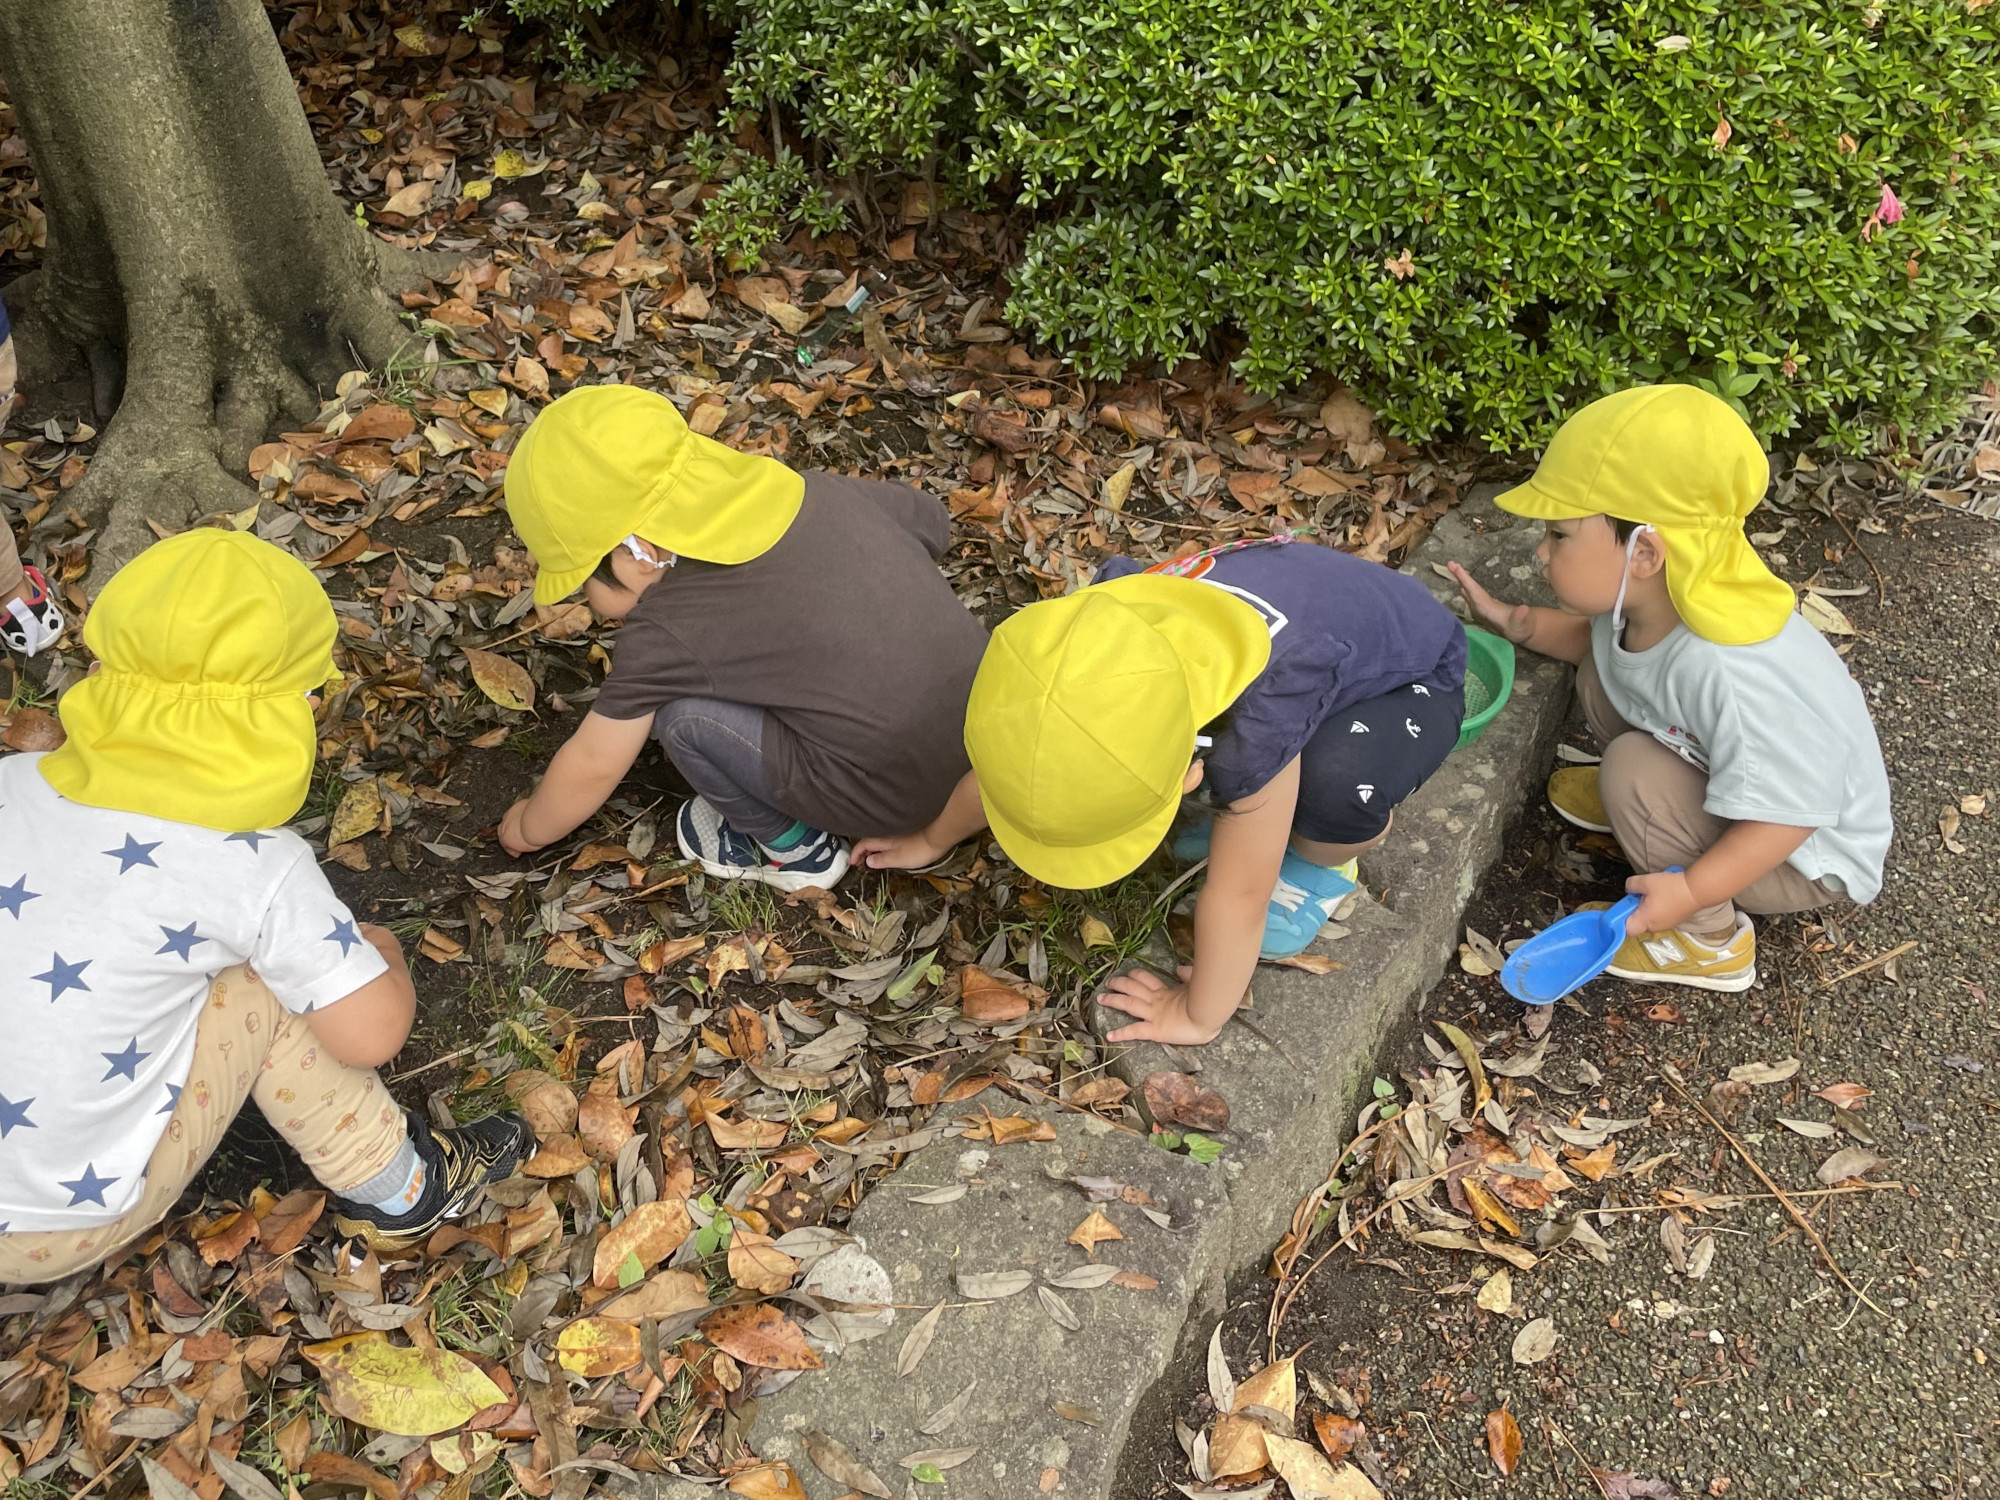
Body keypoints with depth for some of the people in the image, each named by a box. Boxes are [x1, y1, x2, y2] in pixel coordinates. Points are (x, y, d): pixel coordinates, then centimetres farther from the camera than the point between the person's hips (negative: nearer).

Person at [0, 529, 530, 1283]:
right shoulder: (258, 868, -19)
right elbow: (372, 1032, -13)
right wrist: (383, 952, 9)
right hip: (71, 1229, -5)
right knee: (267, 984, 3)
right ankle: (398, 1193, 17)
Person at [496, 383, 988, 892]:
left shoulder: (664, 631, -12)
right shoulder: (820, 492, 2)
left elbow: (592, 766, 1)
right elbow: (932, 524, 20)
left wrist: (529, 829, 21)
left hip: (891, 795, -7)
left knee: (683, 715, -5)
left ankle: (794, 850, 15)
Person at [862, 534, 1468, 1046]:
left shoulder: (1258, 723, -46)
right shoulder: (1090, 649, -27)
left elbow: (1236, 896, -32)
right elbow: (1007, 757, -6)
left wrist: (1198, 1017, -18)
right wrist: (932, 841, 8)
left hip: (1409, 676, -5)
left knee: (1335, 782, -41)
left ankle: (1321, 859, -5)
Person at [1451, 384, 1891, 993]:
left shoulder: (1729, 672, -42)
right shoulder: (1645, 598, -16)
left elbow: (1793, 811, -37)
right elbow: (1595, 636, 10)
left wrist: (1691, 891, -39)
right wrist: (1515, 623, -3)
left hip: (1808, 860, -8)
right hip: (1733, 776, 8)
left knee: (1635, 771, -28)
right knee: (1604, 669, -2)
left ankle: (1712, 939, -7)